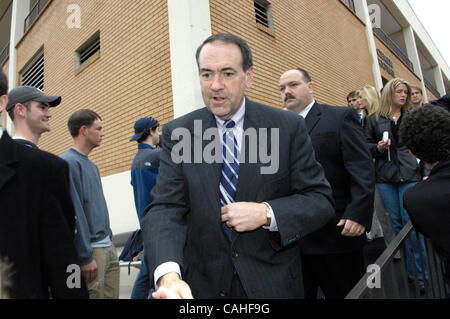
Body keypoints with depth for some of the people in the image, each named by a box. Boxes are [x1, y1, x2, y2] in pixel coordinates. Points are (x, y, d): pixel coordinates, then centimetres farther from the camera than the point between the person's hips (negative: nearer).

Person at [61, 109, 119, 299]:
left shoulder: (91, 166, 15)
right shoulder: (68, 162, -13)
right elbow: (74, 213, -17)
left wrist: (109, 238, 17)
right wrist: (86, 257, -17)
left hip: (108, 247, 9)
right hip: (91, 250, -8)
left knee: (112, 296, 14)